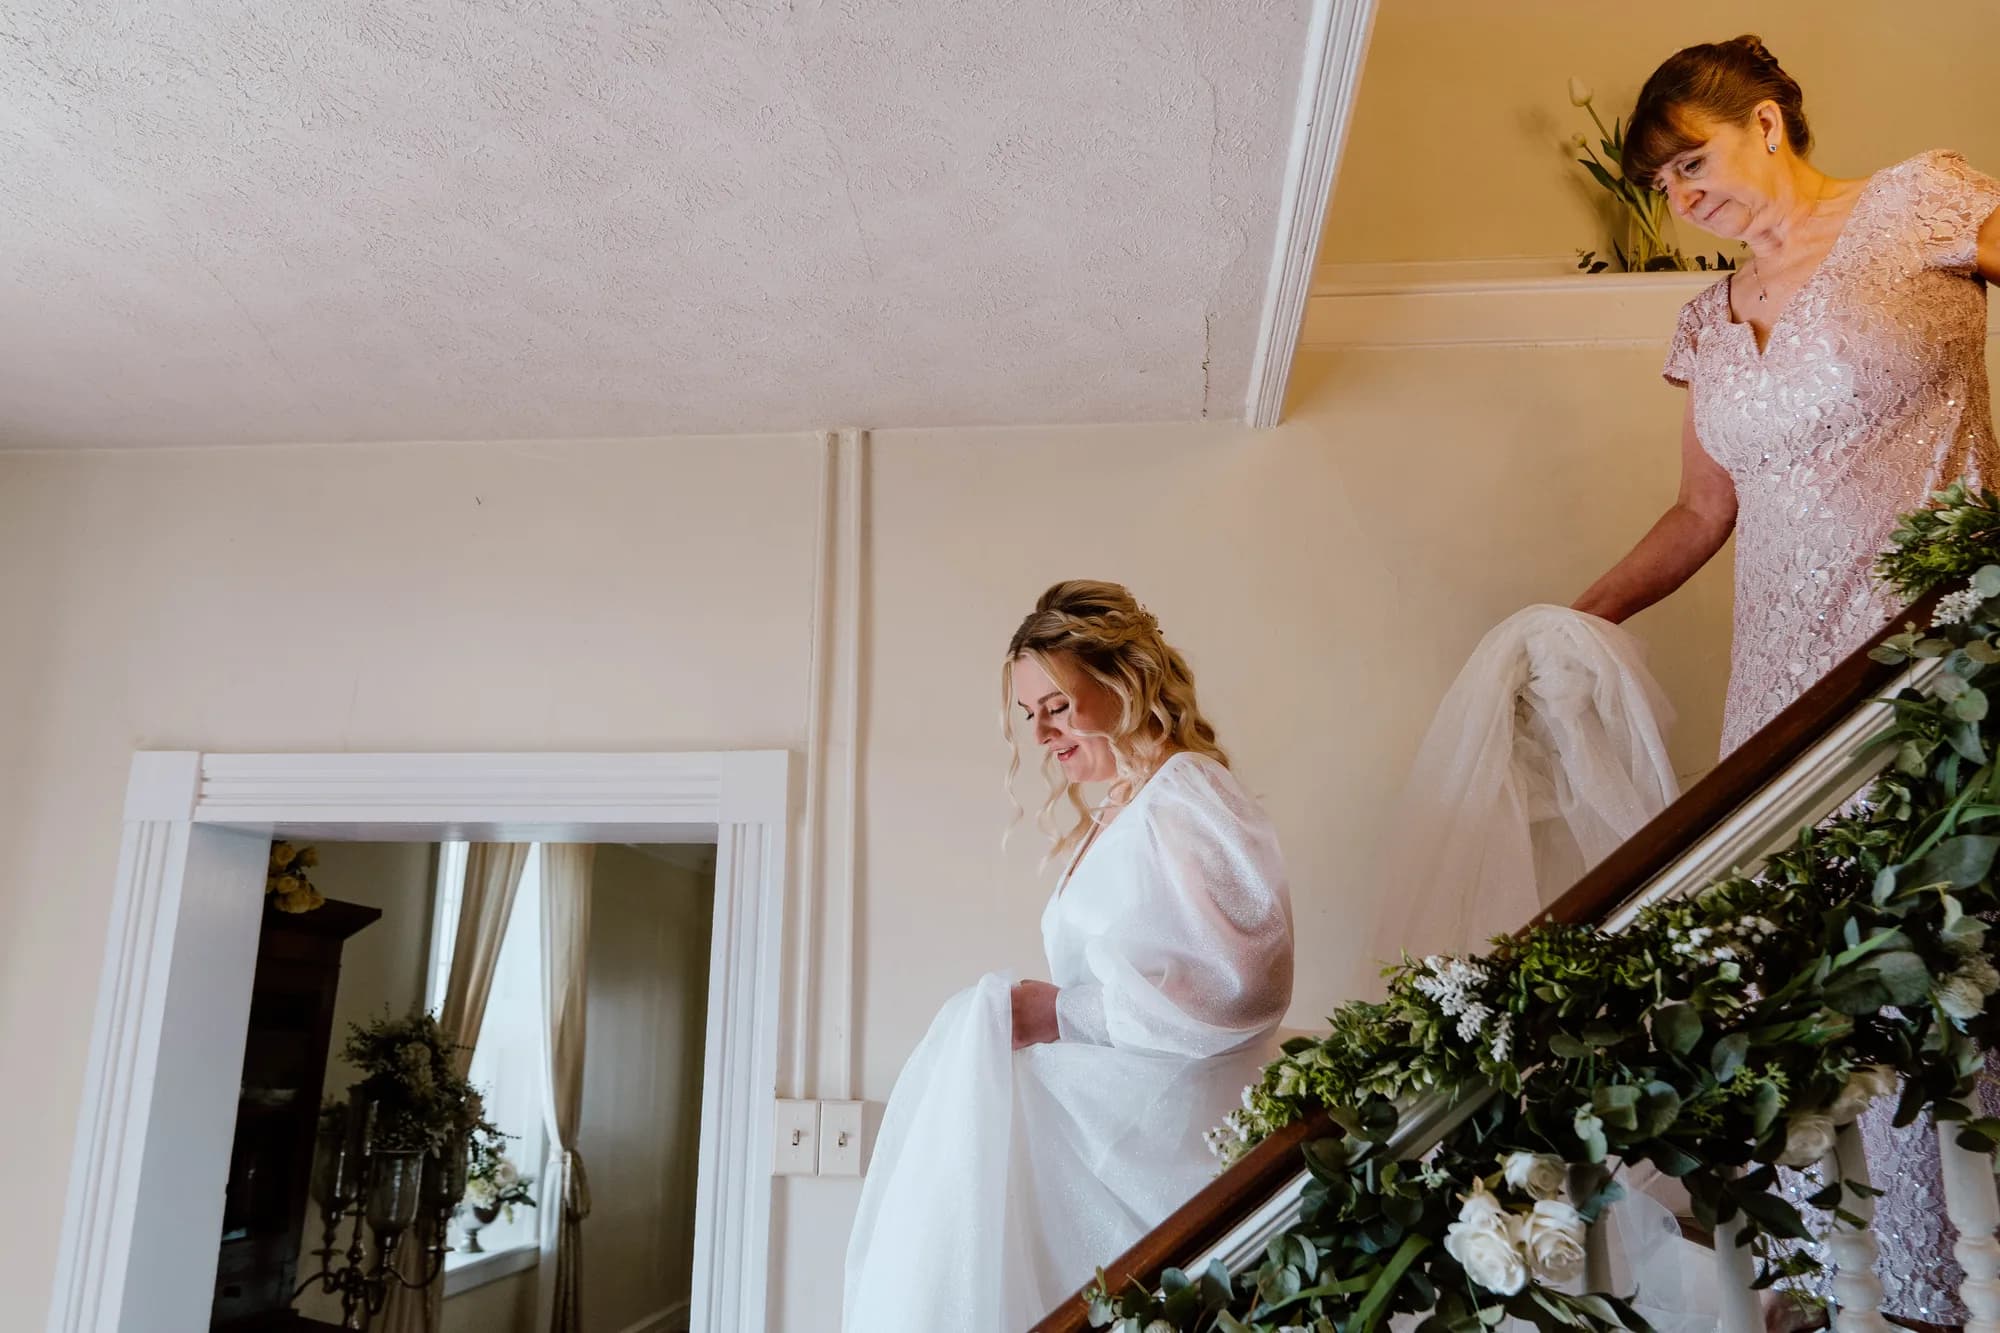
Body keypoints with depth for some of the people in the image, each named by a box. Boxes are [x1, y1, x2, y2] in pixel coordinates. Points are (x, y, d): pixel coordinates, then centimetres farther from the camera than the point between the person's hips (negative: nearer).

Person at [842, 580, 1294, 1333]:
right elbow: (1104, 977, 12)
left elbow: (1241, 981, -20)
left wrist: (1058, 1012, -17)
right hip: (1105, 1116, 7)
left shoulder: (1186, 796, -9)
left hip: (1161, 1130, -7)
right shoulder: (1105, 823, 17)